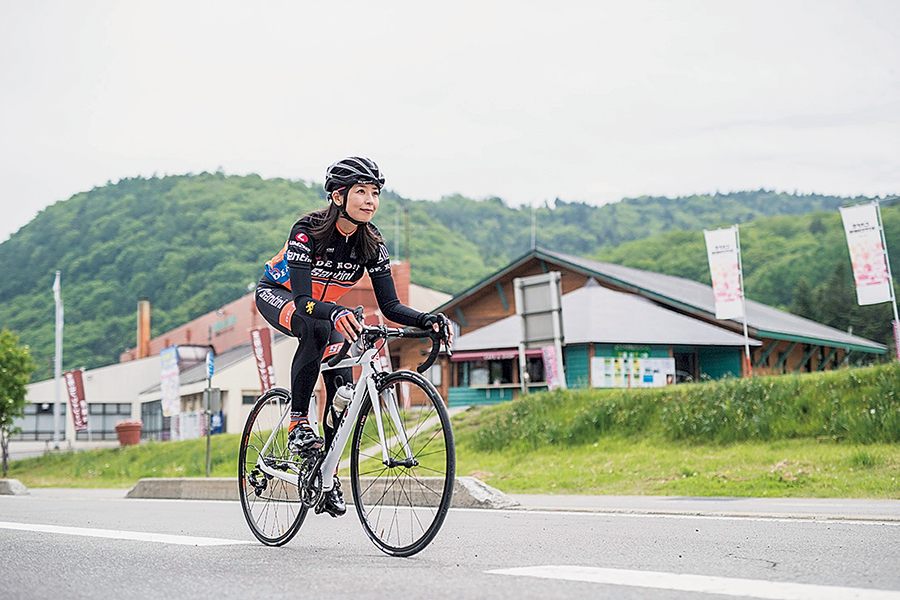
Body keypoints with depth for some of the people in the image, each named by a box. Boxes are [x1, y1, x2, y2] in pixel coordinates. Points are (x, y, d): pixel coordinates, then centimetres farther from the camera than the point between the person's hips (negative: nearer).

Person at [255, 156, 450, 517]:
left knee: (343, 385, -12)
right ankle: (297, 423, -26)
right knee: (316, 329, -38)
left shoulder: (371, 244, -18)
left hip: (324, 307, 5)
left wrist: (426, 321, -38)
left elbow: (390, 305, -19)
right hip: (277, 294, -5)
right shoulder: (308, 231, -31)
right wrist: (334, 313, -61)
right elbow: (303, 300, -40)